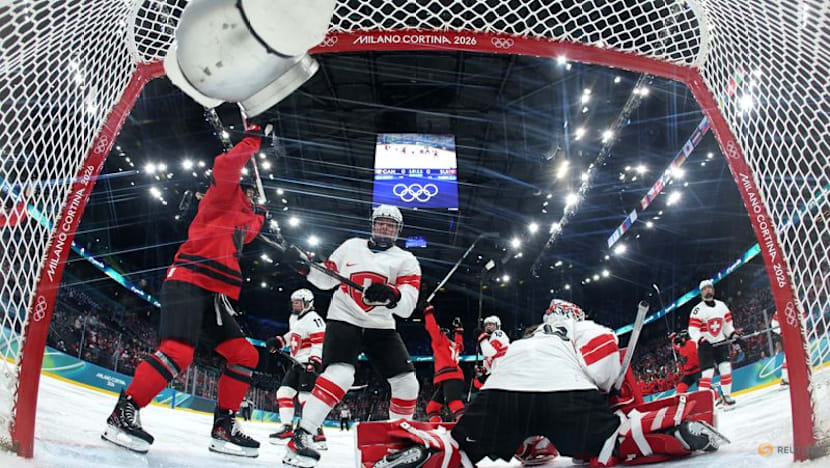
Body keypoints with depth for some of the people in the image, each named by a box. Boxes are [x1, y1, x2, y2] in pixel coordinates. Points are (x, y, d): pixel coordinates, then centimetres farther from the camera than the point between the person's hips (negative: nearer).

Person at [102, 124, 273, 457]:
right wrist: (253, 142, 0)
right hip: (187, 282, -9)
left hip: (212, 295, 9)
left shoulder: (239, 218, 30)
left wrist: (257, 218, 43)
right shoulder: (221, 198, 8)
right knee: (178, 352, -26)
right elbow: (225, 165, -9)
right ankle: (124, 412, -15)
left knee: (245, 355, 0)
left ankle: (223, 426, 3)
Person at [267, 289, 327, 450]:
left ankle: (318, 434, -17)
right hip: (298, 363, 10)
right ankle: (287, 428, 12)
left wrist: (314, 363, -31)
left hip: (311, 363, -10)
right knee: (284, 392, 5)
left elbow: (320, 342, -23)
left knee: (305, 395, -18)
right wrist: (278, 341, 16)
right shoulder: (293, 318, 15)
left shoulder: (313, 318, -15)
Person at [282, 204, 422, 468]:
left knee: (407, 383, -3)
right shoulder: (351, 247, 7)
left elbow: (407, 305, -14)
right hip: (343, 320, -2)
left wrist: (392, 295, -37)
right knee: (341, 374, -28)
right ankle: (300, 438, -23)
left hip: (380, 327, 3)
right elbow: (326, 279, 13)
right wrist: (305, 267, -5)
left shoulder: (406, 260, 1)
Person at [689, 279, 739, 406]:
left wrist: (733, 334, 2)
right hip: (705, 344, -5)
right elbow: (692, 329, -14)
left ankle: (726, 396, 11)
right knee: (707, 372, -12)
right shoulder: (698, 309, -10)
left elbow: (727, 323, 17)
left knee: (726, 368, -3)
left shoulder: (721, 306, 7)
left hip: (720, 342, 5)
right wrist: (700, 340, -29)